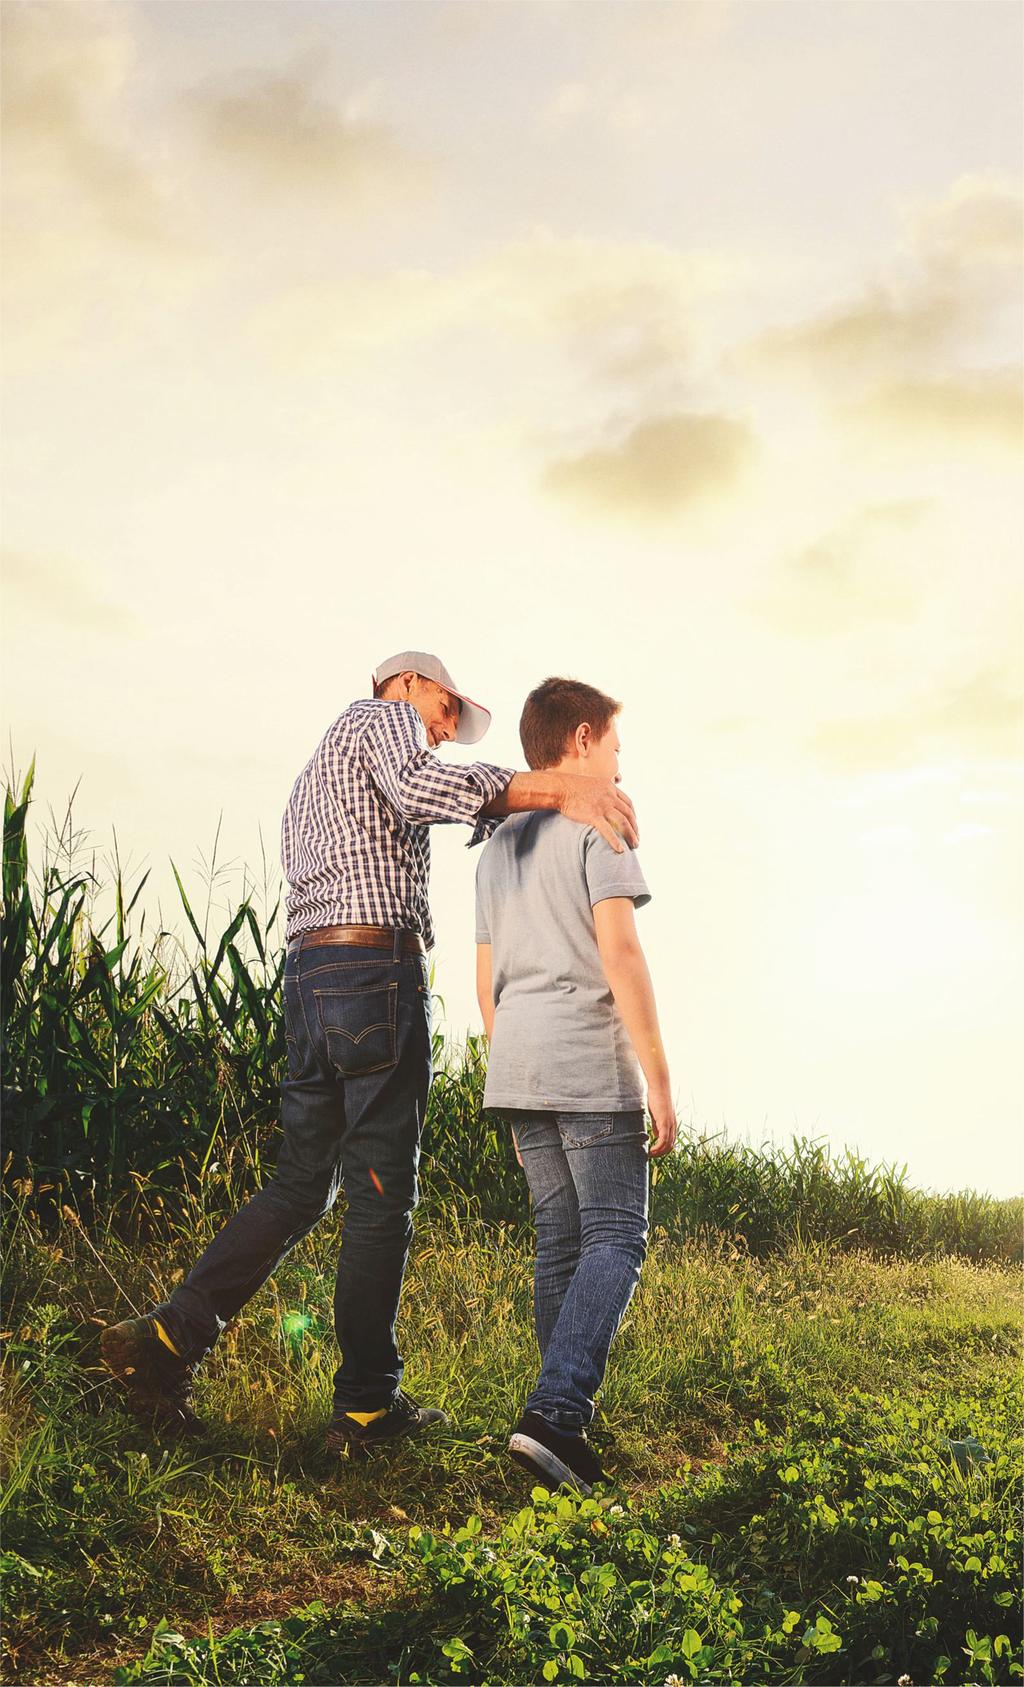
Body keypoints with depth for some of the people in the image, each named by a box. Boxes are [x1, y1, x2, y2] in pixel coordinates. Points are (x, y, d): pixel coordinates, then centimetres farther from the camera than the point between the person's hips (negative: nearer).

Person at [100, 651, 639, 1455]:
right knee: (382, 1195, -3)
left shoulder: (314, 775, 32)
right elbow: (419, 788, -20)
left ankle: (169, 1336, 0)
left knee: (301, 1184, 11)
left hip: (307, 974, 9)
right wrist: (556, 788, -27)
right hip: (377, 970, -9)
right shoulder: (383, 716, 3)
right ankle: (367, 1402, 4)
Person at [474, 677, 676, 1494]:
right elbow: (619, 949, -13)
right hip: (591, 1066, -7)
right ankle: (556, 1411, -19)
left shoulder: (499, 846, 21)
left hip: (519, 1068, 7)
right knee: (615, 1241, -6)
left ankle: (565, 1424, 9)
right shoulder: (597, 822, -2)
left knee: (561, 1244, 10)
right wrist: (659, 1078, -12)